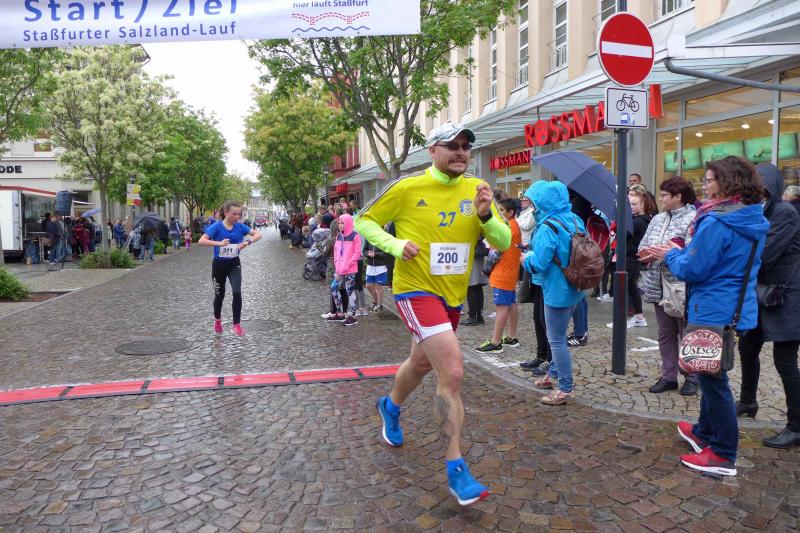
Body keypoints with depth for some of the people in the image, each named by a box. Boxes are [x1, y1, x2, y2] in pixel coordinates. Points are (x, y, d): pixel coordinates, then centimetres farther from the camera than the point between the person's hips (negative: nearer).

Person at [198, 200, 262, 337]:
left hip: (234, 264, 2)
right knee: (219, 294, 13)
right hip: (219, 265, -2)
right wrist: (218, 243, -40)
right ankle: (217, 319, 41)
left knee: (237, 292, -16)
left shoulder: (239, 226, -6)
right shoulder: (217, 226, -16)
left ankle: (236, 324, -4)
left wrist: (248, 242, -25)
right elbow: (201, 241, -25)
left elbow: (258, 235, -7)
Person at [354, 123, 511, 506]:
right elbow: (364, 221, 0)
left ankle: (390, 407, 57)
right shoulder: (407, 187, -11)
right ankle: (456, 469, -6)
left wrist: (486, 216, -20)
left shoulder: (476, 190, 1)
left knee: (422, 362, 26)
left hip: (453, 295, 6)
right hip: (416, 290, -6)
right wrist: (394, 245, -17)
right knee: (453, 371, -20)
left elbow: (504, 242, 0)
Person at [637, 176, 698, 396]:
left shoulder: (693, 219, -11)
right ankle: (668, 376, 23)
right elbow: (643, 247, 11)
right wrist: (648, 252, -10)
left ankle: (691, 378, 19)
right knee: (665, 334, 13)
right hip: (659, 286, 7)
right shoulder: (657, 219, 12)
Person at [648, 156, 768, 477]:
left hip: (713, 312, -9)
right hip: (739, 309, 9)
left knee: (713, 379, 2)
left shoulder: (716, 222, -22)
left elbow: (691, 269, -21)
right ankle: (705, 431, 39)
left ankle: (723, 455, 13)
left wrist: (671, 255, -1)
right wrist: (682, 252, 12)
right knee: (711, 374, 22)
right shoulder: (754, 222, 8)